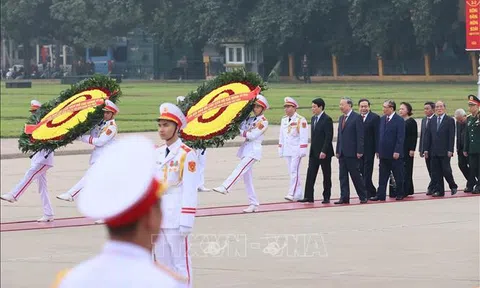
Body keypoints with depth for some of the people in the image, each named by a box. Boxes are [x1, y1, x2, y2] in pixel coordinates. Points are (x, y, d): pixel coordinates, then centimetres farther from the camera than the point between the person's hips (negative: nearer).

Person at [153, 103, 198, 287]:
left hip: (175, 220, -7)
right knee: (162, 263, 10)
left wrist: (186, 222, -15)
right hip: (156, 220, 7)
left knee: (180, 263, -2)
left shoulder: (186, 155, -8)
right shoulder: (156, 154, 12)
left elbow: (190, 190, -11)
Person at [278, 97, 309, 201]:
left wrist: (302, 150, -16)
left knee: (294, 171, -12)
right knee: (291, 172, 7)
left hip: (296, 150, -7)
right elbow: (281, 136, 18)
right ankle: (298, 195, 13)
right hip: (287, 150, 7)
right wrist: (280, 149, 16)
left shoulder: (300, 120, -8)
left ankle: (292, 194, -15)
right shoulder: (284, 120, 13)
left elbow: (303, 137, -11)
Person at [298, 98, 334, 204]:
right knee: (310, 174, 1)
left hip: (324, 153, -8)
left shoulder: (327, 119, -12)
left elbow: (329, 137, -17)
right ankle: (309, 197, 1)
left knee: (326, 175, 2)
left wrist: (324, 151, -21)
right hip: (314, 152, 8)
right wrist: (311, 150, 14)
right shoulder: (313, 118, 13)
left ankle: (326, 197, 8)